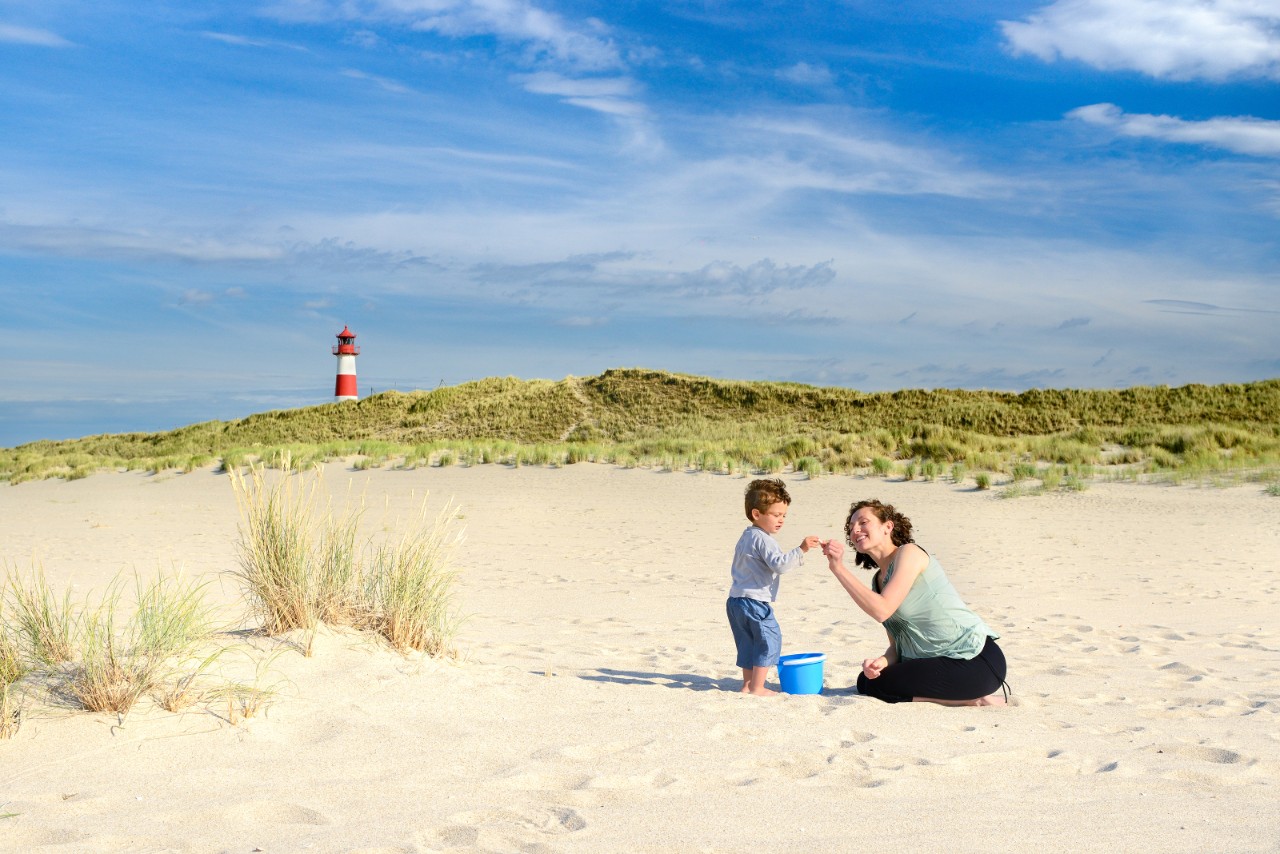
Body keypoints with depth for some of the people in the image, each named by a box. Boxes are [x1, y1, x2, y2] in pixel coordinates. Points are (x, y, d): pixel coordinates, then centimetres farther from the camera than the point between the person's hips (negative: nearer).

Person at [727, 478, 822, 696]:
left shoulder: (746, 537, 17)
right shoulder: (763, 539, -15)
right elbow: (779, 564, -27)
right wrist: (800, 550, -32)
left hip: (736, 600, 10)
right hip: (755, 602, -10)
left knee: (748, 643, 16)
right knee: (769, 640, -2)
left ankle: (747, 684, 22)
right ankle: (757, 687, -1)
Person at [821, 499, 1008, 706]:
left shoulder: (909, 553, -11)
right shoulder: (878, 580, 14)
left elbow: (882, 610, -24)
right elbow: (897, 644, 11)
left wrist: (838, 568, -22)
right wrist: (883, 661, -11)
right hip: (937, 660, 9)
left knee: (879, 685, -13)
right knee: (866, 681, 6)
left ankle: (977, 698, -7)